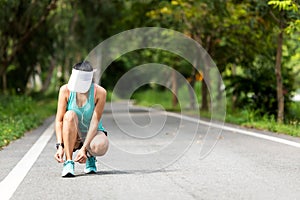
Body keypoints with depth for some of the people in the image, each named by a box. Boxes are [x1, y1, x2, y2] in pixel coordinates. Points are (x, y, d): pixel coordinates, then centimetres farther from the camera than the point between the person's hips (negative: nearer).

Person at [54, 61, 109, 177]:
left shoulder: (99, 92, -18)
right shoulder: (66, 90, -14)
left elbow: (95, 122, -22)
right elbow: (59, 120, -15)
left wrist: (84, 148, -30)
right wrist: (60, 146, -27)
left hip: (92, 134, -1)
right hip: (72, 136, 1)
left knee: (100, 147, -38)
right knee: (70, 115, -33)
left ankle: (90, 157, 3)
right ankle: (68, 162, -29)